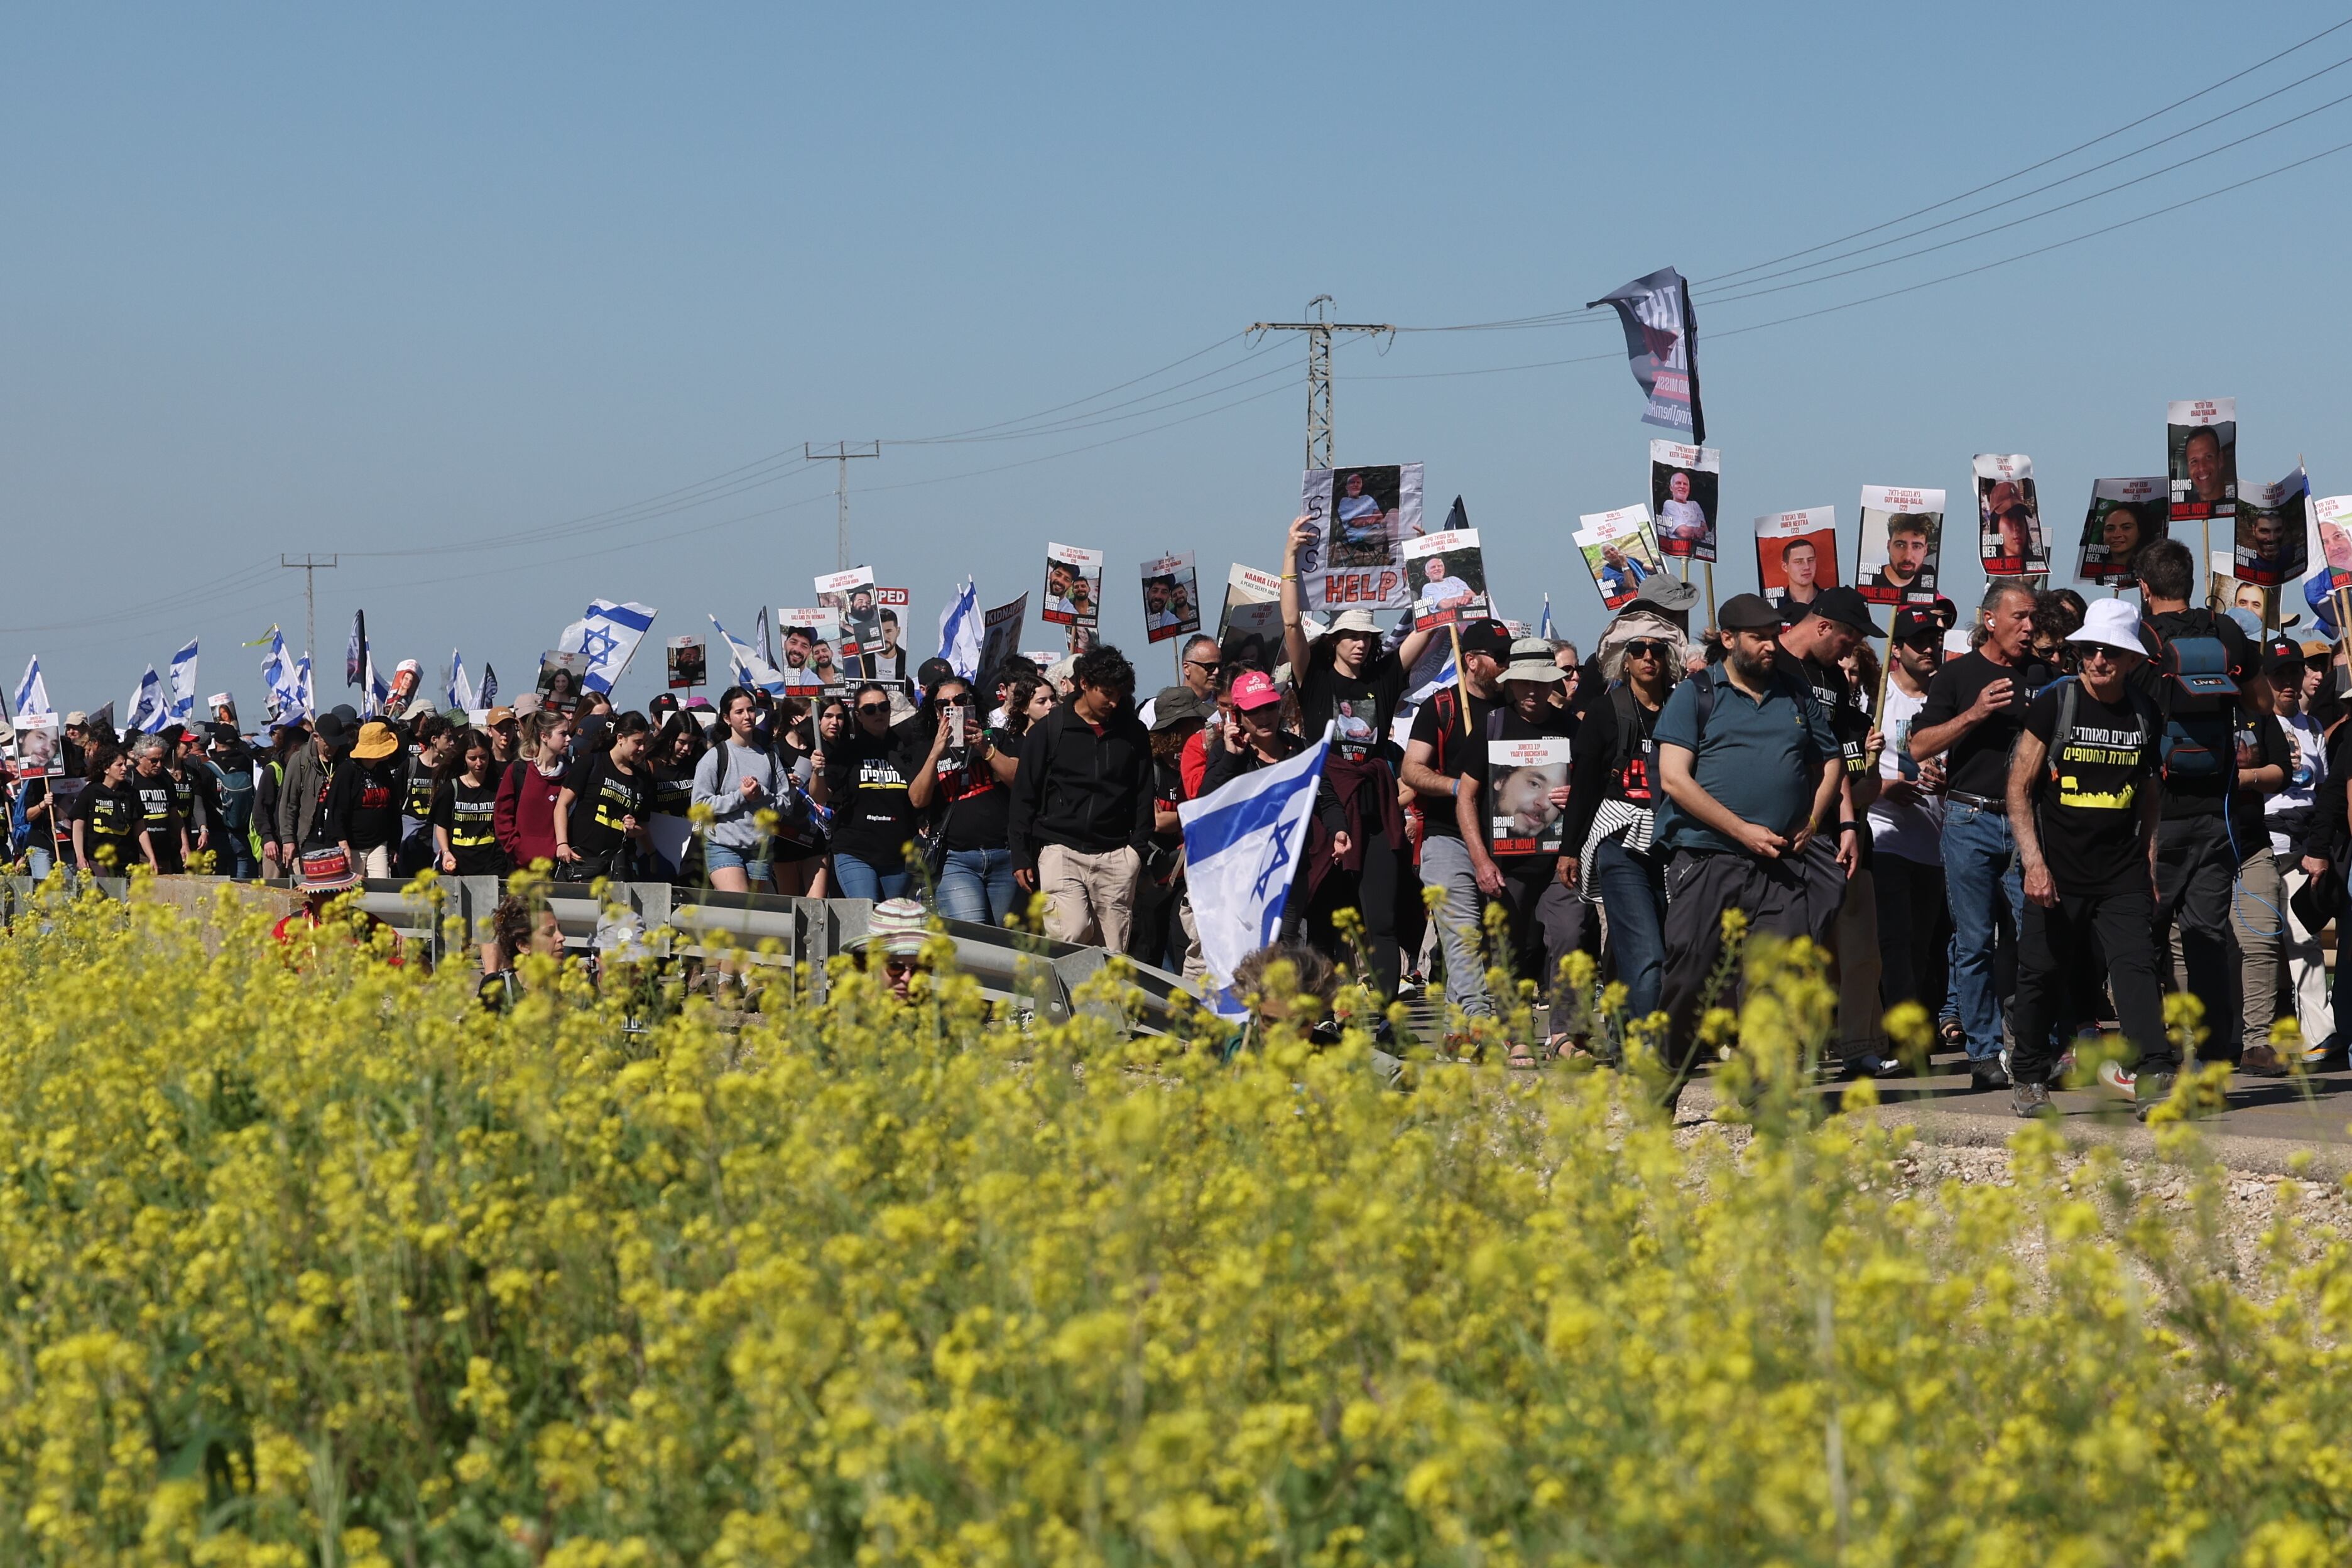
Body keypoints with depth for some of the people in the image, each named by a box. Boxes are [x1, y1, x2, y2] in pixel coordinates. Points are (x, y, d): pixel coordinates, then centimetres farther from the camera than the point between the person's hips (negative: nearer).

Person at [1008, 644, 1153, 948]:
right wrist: (1021, 856, 1)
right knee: (1072, 933, -20)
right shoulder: (1048, 730, 4)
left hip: (1116, 857, 2)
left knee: (1112, 953, -2)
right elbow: (1024, 795, 6)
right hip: (1060, 851, -2)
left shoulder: (1133, 733, 10)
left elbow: (1143, 795, 16)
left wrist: (1138, 846, 4)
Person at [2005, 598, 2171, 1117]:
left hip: (2122, 874, 2)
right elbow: (2019, 787, -5)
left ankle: (2155, 1078, -17)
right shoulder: (2055, 703, -4)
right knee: (2043, 974, 4)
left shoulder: (2145, 714, 6)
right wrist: (2033, 861, -14)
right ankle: (2029, 1078, 19)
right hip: (2057, 872, -2)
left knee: (2135, 967, -12)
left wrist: (2150, 868, 14)